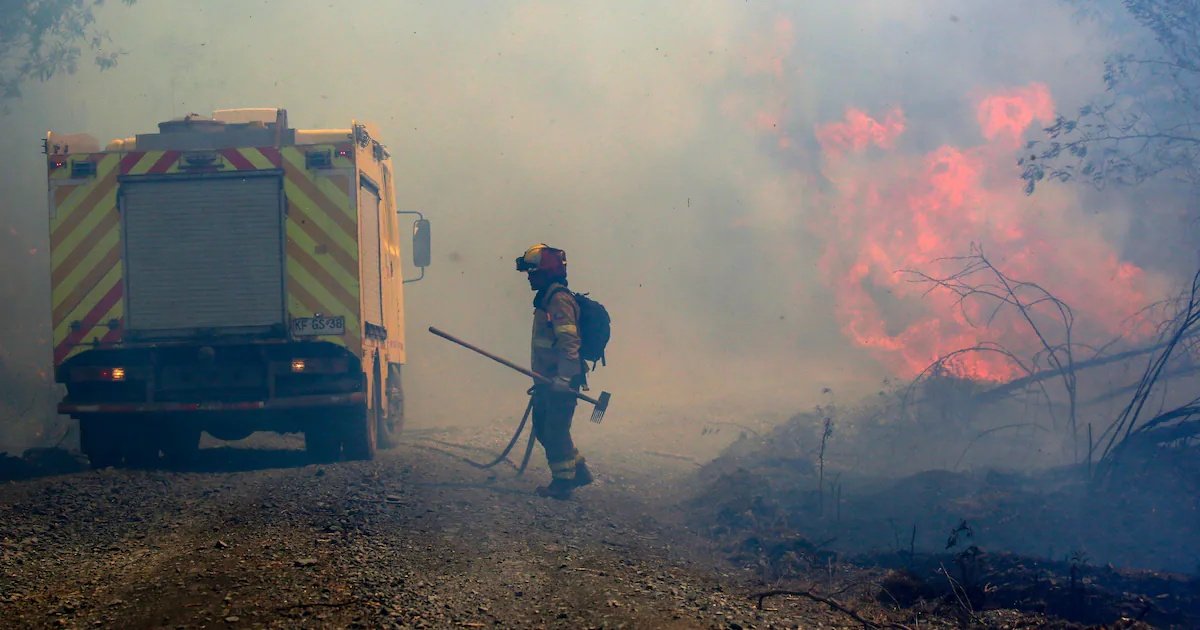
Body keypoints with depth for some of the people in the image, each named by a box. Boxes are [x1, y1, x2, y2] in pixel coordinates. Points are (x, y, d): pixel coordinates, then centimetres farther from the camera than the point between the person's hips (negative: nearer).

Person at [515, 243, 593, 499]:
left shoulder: (560, 300, -17)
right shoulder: (547, 298, 16)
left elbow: (569, 343, -24)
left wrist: (562, 379, -28)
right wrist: (542, 377, 27)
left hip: (561, 381, -11)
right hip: (549, 379, 11)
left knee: (555, 431, -5)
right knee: (543, 427, 16)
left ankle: (562, 482, 4)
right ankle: (578, 470, 24)